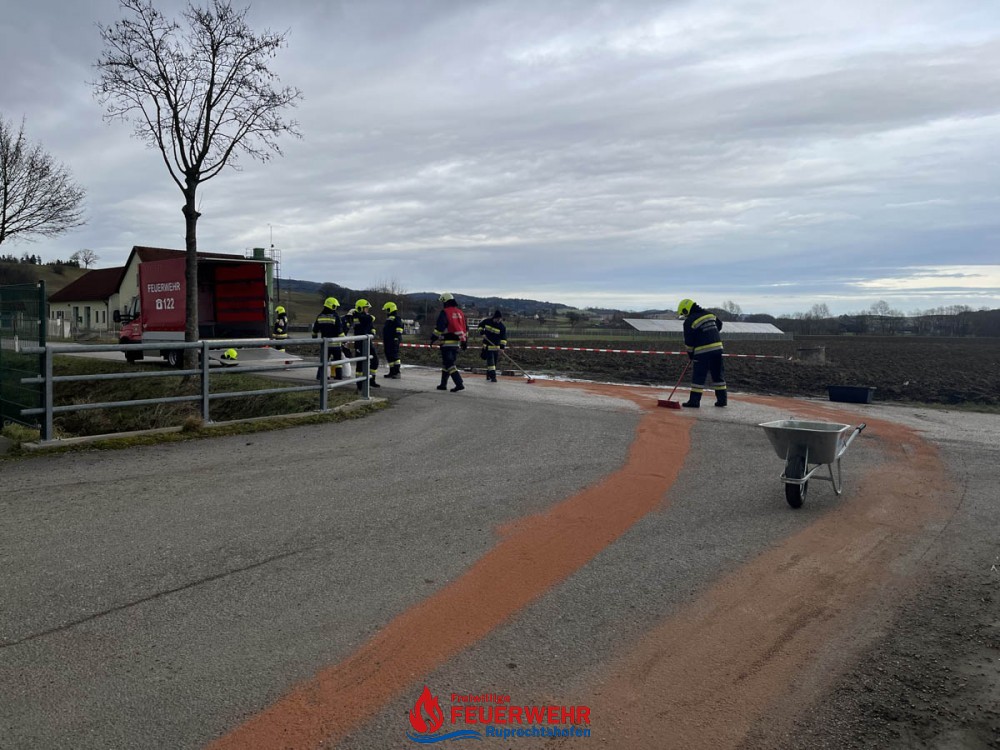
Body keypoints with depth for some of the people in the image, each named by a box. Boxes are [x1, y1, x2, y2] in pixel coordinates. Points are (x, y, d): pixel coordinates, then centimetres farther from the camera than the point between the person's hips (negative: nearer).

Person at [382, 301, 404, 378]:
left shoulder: (396, 318, -10)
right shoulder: (389, 318, 21)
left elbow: (399, 329, -19)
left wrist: (397, 338, -25)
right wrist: (384, 340, 29)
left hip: (393, 341, -10)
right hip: (388, 341, 10)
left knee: (394, 356, -13)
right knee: (389, 356, 11)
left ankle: (397, 372, -14)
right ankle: (392, 372, 17)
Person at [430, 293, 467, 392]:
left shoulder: (444, 312, -9)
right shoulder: (460, 312, 13)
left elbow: (439, 327, -15)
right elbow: (465, 328, 15)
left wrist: (433, 338, -6)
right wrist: (465, 342, 20)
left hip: (447, 343, -7)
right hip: (457, 343, 7)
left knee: (449, 364, -7)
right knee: (446, 363, 17)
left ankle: (459, 384, -18)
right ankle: (443, 384, 23)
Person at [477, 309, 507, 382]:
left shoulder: (502, 327, -10)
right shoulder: (487, 321, -10)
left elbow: (503, 338, -14)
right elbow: (480, 324, 10)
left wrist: (502, 347, -24)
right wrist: (482, 332, -6)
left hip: (496, 347, 2)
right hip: (487, 345, -2)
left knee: (495, 362, 9)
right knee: (490, 361, -13)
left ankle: (488, 376, 26)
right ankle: (493, 376, -17)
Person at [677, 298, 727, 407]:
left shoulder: (689, 321, -7)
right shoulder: (709, 314, 11)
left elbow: (689, 342, -4)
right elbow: (719, 325, 25)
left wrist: (691, 355, 8)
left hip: (703, 351, -6)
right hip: (718, 347, 6)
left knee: (698, 376, 0)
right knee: (718, 375, 13)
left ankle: (694, 401, 0)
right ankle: (722, 399, 16)